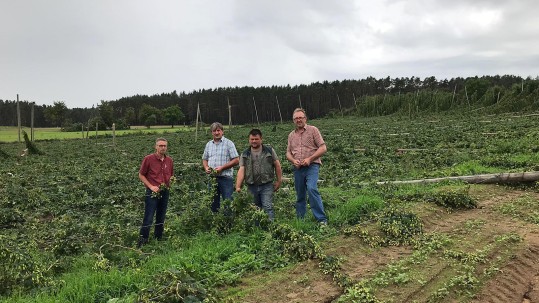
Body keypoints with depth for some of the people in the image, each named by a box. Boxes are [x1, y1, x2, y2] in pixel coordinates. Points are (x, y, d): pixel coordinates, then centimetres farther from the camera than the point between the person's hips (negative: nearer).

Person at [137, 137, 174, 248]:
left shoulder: (169, 160, 7)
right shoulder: (148, 159, -7)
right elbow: (141, 175, -2)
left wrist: (170, 182, -1)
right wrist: (151, 186, -10)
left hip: (165, 192, 5)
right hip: (152, 192, -5)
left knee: (161, 218, 13)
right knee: (148, 218, -5)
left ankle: (158, 239, 26)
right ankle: (142, 241, 6)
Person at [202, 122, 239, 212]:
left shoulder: (229, 143, -2)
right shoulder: (208, 144, 14)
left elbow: (236, 160, -7)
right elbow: (204, 159, 21)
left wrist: (222, 167, -15)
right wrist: (206, 167, -1)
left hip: (225, 177, -5)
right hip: (212, 177, 5)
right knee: (213, 203, 11)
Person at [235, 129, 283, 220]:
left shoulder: (269, 151, 3)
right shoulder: (245, 154, 7)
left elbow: (277, 165, 7)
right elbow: (241, 170, 0)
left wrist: (279, 181, 4)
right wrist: (238, 187, -9)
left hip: (266, 186, -3)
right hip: (252, 187, 3)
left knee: (268, 208, -9)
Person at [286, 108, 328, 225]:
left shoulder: (313, 130, 3)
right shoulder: (291, 135, 16)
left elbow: (323, 148, -2)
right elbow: (288, 153, 18)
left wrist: (309, 159, -13)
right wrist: (293, 160, -5)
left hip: (312, 166, -5)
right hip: (298, 168, 5)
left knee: (312, 188, -24)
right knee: (300, 196, 8)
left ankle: (322, 219, -20)